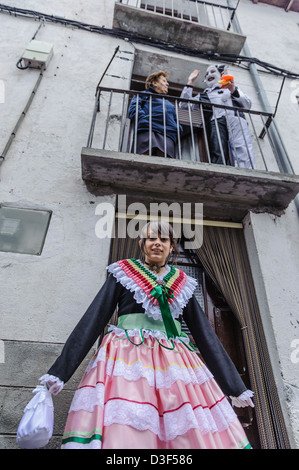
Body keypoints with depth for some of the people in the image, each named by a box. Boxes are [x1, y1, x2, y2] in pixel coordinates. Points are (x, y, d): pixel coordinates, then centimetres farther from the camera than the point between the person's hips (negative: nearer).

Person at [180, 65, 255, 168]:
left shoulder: (233, 88, 36)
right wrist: (190, 82, 23)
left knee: (243, 151, -29)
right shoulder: (203, 95, 36)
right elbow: (185, 105, 20)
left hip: (236, 118, 0)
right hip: (215, 120, 0)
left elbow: (248, 105, 21)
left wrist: (234, 91, 6)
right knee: (218, 154, -30)